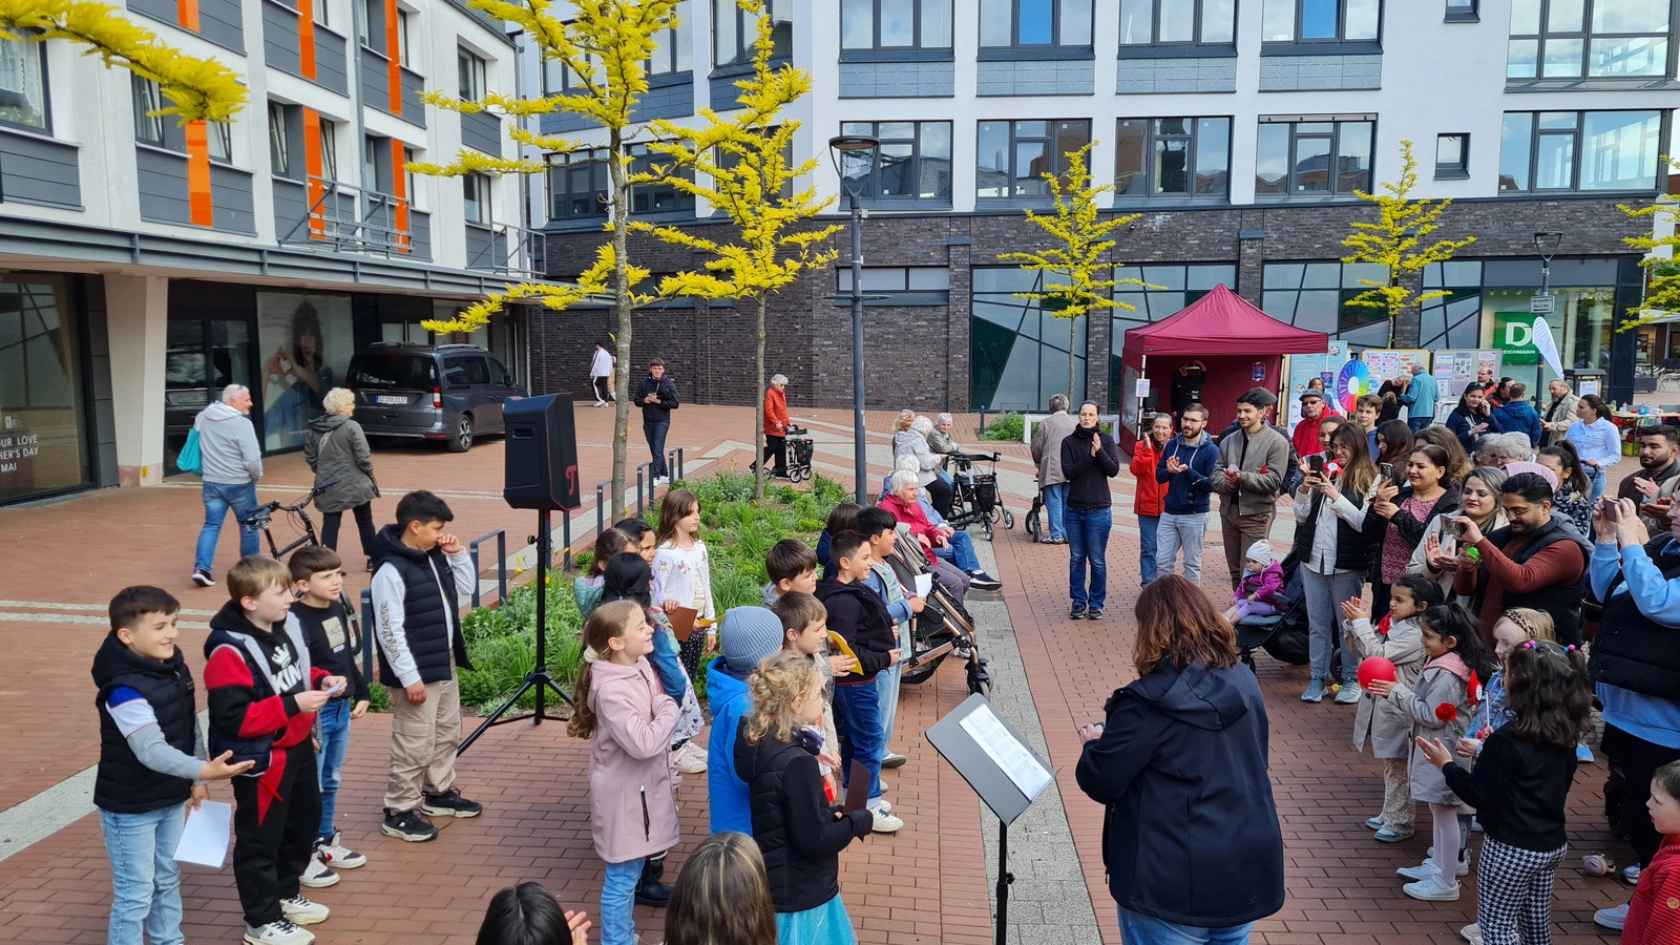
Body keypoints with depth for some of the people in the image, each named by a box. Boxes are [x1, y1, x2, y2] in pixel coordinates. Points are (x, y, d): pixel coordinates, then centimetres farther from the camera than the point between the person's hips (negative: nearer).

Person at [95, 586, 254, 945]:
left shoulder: (173, 667, -1)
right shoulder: (124, 690, -27)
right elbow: (152, 750, -35)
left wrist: (196, 781, 9)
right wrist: (204, 770, -46)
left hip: (171, 798, 8)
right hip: (130, 806, -8)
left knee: (168, 880, 22)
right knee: (135, 893, 3)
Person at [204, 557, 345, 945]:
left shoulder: (288, 625, -2)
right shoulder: (230, 651, -26)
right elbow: (234, 717, -29)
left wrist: (321, 681, -4)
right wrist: (292, 705, -30)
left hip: (298, 747, 9)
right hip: (261, 759, -9)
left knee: (304, 822, 23)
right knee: (260, 839, 7)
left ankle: (285, 894, 44)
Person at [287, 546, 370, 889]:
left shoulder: (337, 609, 7)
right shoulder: (296, 619, -20)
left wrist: (362, 694, 17)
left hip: (342, 708, 8)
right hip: (314, 714, -8)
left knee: (330, 782, 20)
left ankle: (326, 843, 35)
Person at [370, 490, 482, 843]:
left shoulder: (435, 557, 4)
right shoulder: (391, 571, -22)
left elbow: (466, 587, 19)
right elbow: (390, 631, -22)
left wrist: (458, 554, 2)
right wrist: (410, 677, -22)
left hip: (445, 665, 9)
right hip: (416, 673, -9)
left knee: (447, 734, 21)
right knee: (415, 745, 0)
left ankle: (439, 793, 37)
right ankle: (399, 812, 13)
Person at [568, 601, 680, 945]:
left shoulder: (641, 667, 0)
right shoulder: (611, 690, -27)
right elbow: (643, 743, -32)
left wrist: (669, 777, 18)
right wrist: (668, 709, -18)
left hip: (643, 787, 9)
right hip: (625, 794, -8)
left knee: (632, 871, 22)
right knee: (622, 878, 6)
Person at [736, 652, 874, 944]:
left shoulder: (757, 743, -2)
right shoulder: (797, 763, -27)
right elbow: (813, 841, -23)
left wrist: (829, 812, 1)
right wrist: (859, 821, -10)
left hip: (778, 884, 8)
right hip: (800, 896, -8)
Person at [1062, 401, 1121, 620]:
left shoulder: (1106, 440, 1)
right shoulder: (1069, 442, 1)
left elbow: (1114, 470, -8)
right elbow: (1068, 472, -9)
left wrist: (1100, 451, -22)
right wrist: (1090, 457, -19)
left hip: (1099, 511, -1)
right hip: (1074, 510, 2)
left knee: (1097, 561, 3)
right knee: (1076, 559, 8)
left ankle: (1096, 603, 14)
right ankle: (1078, 602, 17)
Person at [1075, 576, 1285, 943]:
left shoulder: (1148, 702, -19)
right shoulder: (1245, 684, 1)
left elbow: (1100, 782, -14)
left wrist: (1094, 743, 7)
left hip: (1173, 888, -6)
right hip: (1249, 876, 6)